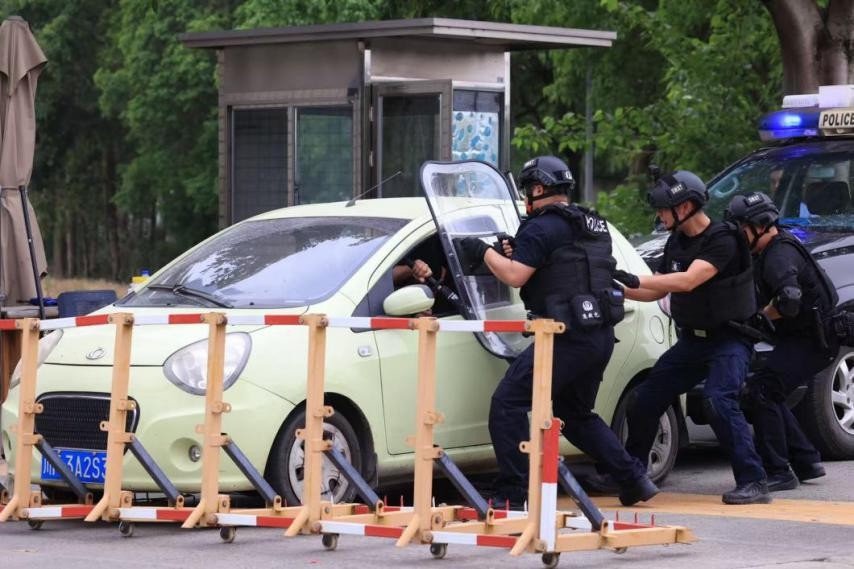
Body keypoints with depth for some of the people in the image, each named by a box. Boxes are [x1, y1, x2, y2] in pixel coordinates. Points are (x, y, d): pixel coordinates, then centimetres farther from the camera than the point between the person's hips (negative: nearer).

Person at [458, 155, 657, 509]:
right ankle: (634, 480, 21)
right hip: (601, 336, 9)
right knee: (576, 414, 25)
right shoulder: (594, 226, 19)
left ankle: (512, 494, -11)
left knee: (508, 404, -6)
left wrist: (484, 252, 1)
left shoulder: (543, 227, -8)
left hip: (569, 338, -9)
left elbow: (515, 276, -15)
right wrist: (519, 254, 22)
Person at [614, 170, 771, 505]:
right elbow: (657, 291, 17)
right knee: (644, 401, 7)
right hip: (691, 340, 8)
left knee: (719, 400, -29)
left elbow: (688, 281, -31)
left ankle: (753, 482, -26)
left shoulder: (722, 240, -18)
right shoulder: (676, 242, 7)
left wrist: (635, 280, -33)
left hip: (728, 339, -8)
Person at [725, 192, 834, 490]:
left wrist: (760, 315, -18)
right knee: (769, 395, 17)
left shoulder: (780, 255, -21)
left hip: (812, 339, -11)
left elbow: (789, 300, -36)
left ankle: (777, 472, -16)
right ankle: (806, 462, 20)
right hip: (800, 337, 11)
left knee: (761, 392, -17)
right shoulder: (766, 253, 13)